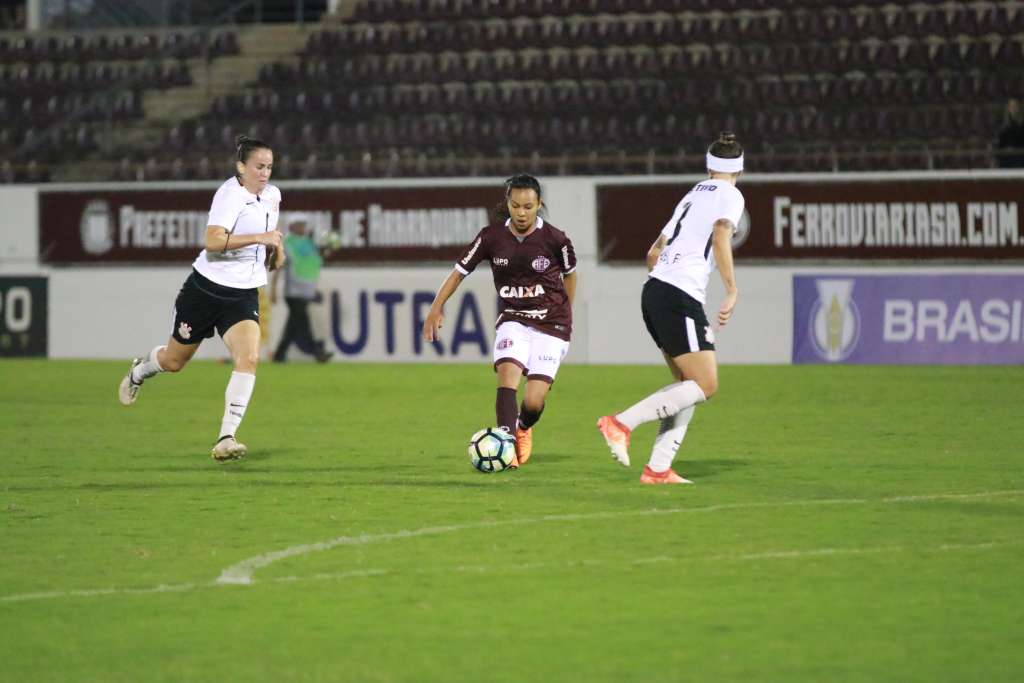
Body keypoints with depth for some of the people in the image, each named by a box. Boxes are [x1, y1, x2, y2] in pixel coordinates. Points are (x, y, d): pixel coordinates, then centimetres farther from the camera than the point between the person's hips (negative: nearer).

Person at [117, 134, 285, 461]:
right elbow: (213, 240, -33)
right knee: (174, 361, 14)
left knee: (249, 358, -21)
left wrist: (275, 250, 8)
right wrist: (258, 238, -38)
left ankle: (226, 439, -21)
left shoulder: (273, 195, 5)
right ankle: (140, 370, 52)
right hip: (206, 287, -5)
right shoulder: (230, 193, -19)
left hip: (243, 296, 5)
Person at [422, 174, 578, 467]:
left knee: (533, 401, -10)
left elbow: (570, 273, 8)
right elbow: (460, 270, 1)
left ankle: (523, 428, 26)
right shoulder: (492, 237, -9)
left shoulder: (554, 239, -12)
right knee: (507, 373, -27)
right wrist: (437, 307, -8)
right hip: (513, 319, 2)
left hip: (551, 324, -2)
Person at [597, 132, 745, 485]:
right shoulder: (730, 196, 0)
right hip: (680, 297, -9)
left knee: (688, 384, 11)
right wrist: (732, 291, -20)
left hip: (654, 291, 9)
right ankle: (623, 422, -17)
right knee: (705, 385, -8)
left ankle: (658, 468, 1)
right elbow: (720, 237, -19)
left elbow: (654, 253, 27)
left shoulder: (692, 195, 23)